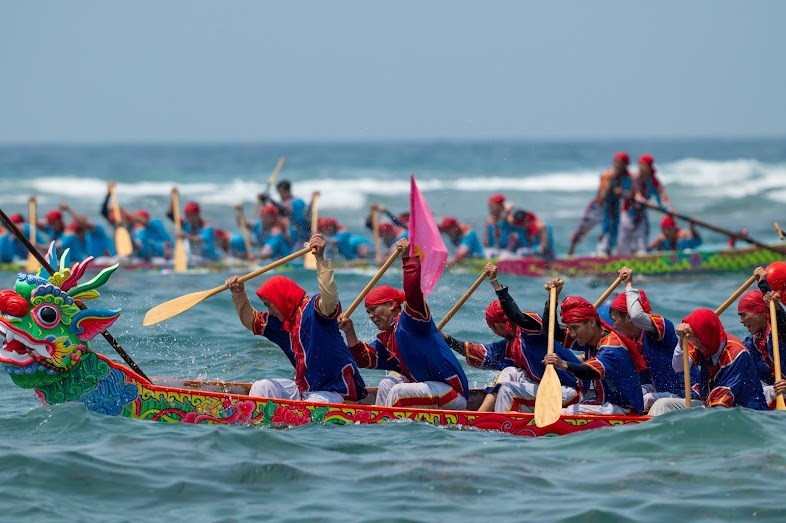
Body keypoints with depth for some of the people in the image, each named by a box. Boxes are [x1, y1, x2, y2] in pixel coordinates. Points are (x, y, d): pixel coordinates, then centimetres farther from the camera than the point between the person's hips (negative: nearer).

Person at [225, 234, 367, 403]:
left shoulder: (313, 310, -13)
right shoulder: (279, 323, 14)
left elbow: (330, 298, -34)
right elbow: (250, 320, 23)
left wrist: (321, 259, -42)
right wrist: (239, 294, 7)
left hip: (333, 392, -9)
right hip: (303, 389, 9)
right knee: (261, 388, 2)